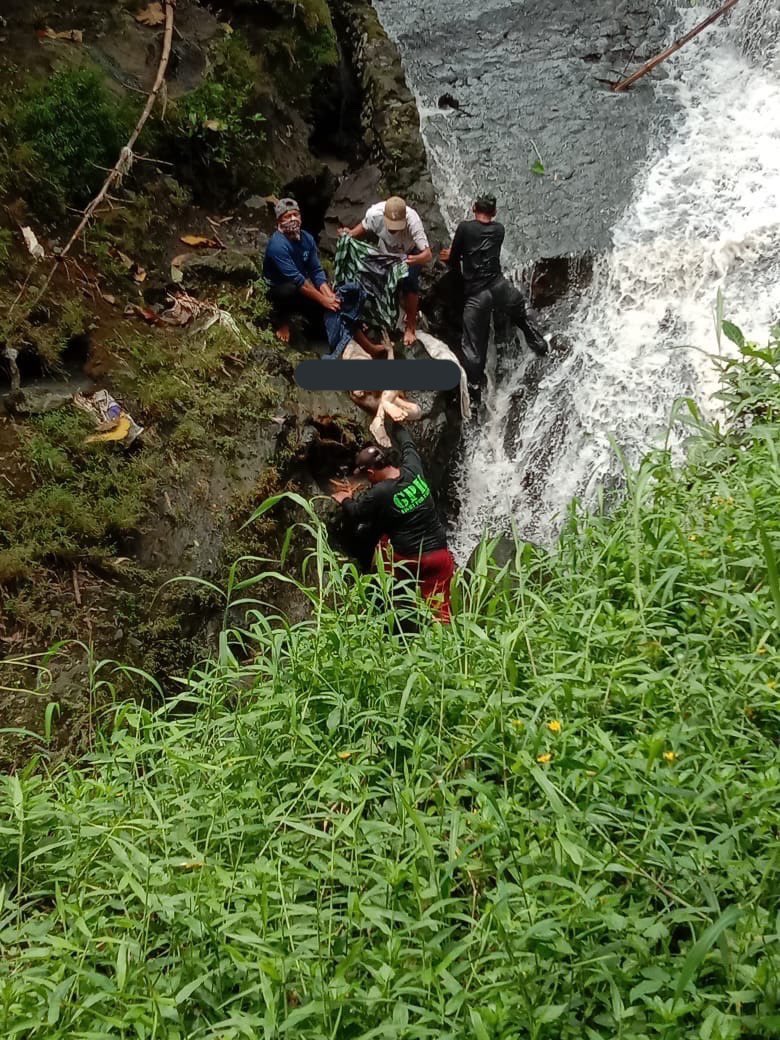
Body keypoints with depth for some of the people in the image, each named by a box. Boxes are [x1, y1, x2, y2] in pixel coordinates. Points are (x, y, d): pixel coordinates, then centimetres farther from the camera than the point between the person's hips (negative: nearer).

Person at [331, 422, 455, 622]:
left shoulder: (379, 494, -14)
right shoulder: (413, 469, -4)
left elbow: (355, 513, 6)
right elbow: (407, 444, 19)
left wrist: (345, 499, 28)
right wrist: (395, 423, 35)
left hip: (409, 560, -3)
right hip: (440, 555, 3)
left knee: (383, 541, 27)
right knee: (439, 608, 9)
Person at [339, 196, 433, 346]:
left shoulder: (412, 220, -41)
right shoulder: (374, 213, -34)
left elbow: (428, 254, -44)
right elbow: (363, 227, -8)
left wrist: (413, 260, -65)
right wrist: (349, 234, -29)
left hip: (411, 253, -3)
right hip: (386, 252, 3)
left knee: (409, 281, -24)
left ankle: (410, 325, -7)